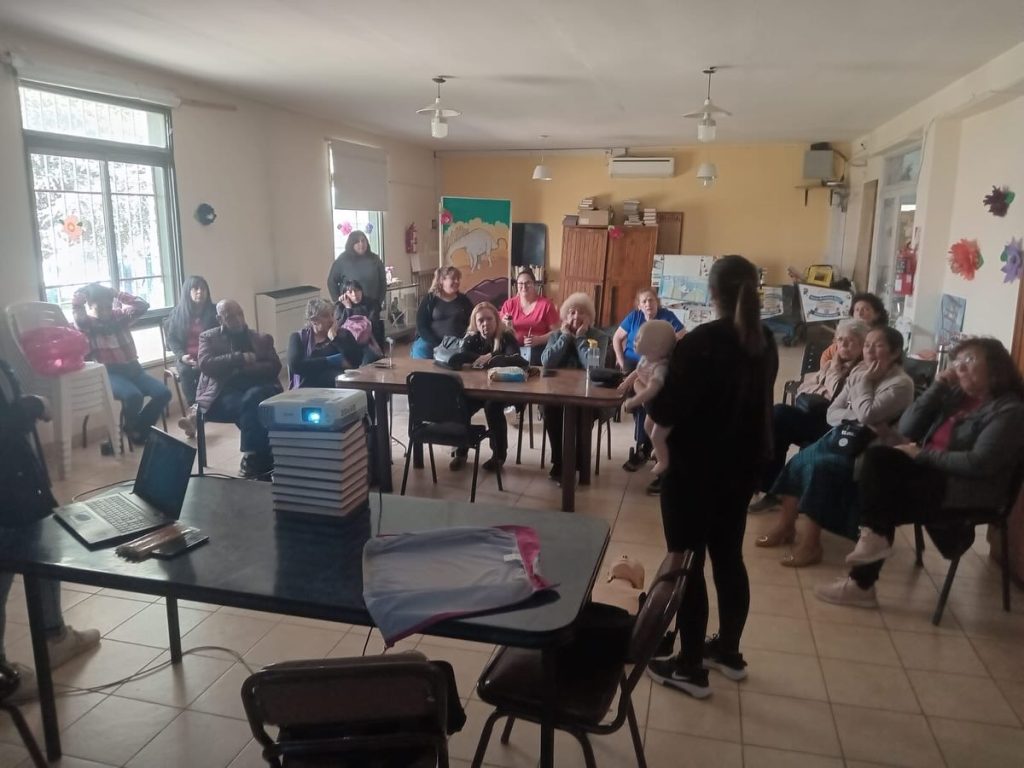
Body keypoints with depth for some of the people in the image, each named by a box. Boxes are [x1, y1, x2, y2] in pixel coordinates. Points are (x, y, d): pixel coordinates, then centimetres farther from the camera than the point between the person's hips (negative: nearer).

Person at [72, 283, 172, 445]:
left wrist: (117, 294, 0)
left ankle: (140, 430, 4)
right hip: (109, 373, -5)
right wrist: (83, 293, -7)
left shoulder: (119, 316, 13)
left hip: (132, 368, 5)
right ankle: (131, 428, 1)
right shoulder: (86, 324, 1)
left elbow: (142, 306, 2)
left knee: (163, 393, -17)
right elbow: (77, 313, -20)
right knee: (133, 395, -34)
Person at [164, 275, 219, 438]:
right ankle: (195, 412, -36)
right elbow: (171, 338, 9)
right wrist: (182, 355, -10)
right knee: (185, 372, -32)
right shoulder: (177, 312, 11)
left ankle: (194, 414, -39)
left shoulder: (213, 311, 7)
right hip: (186, 357, 1)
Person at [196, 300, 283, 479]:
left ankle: (253, 458, -29)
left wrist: (246, 368, -10)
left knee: (253, 399, -35)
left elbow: (274, 367, 5)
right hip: (223, 395, -2)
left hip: (257, 391, 2)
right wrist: (241, 358, -9)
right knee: (251, 406, -34)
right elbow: (205, 364, -4)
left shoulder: (262, 339, 20)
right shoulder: (209, 337, 15)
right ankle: (262, 459, -29)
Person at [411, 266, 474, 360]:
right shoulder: (429, 299, 8)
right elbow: (421, 326, 1)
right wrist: (437, 345, -12)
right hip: (431, 341, 0)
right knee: (420, 350, -28)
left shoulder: (463, 300, 14)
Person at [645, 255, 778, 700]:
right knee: (728, 557, 18)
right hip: (743, 463, 8)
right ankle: (729, 652, 33)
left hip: (695, 468, -7)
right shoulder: (764, 342, 3)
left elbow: (667, 411, -20)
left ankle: (690, 668, 14)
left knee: (688, 563, 4)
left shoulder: (701, 342, -19)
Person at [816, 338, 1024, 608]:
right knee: (877, 457, -19)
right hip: (933, 471, 6)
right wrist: (937, 387, -3)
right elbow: (907, 429, 3)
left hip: (967, 490, -6)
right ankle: (874, 536, -20)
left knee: (886, 499, -19)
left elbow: (979, 463, -20)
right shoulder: (955, 395, 12)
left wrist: (922, 455, -16)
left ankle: (861, 583, -5)